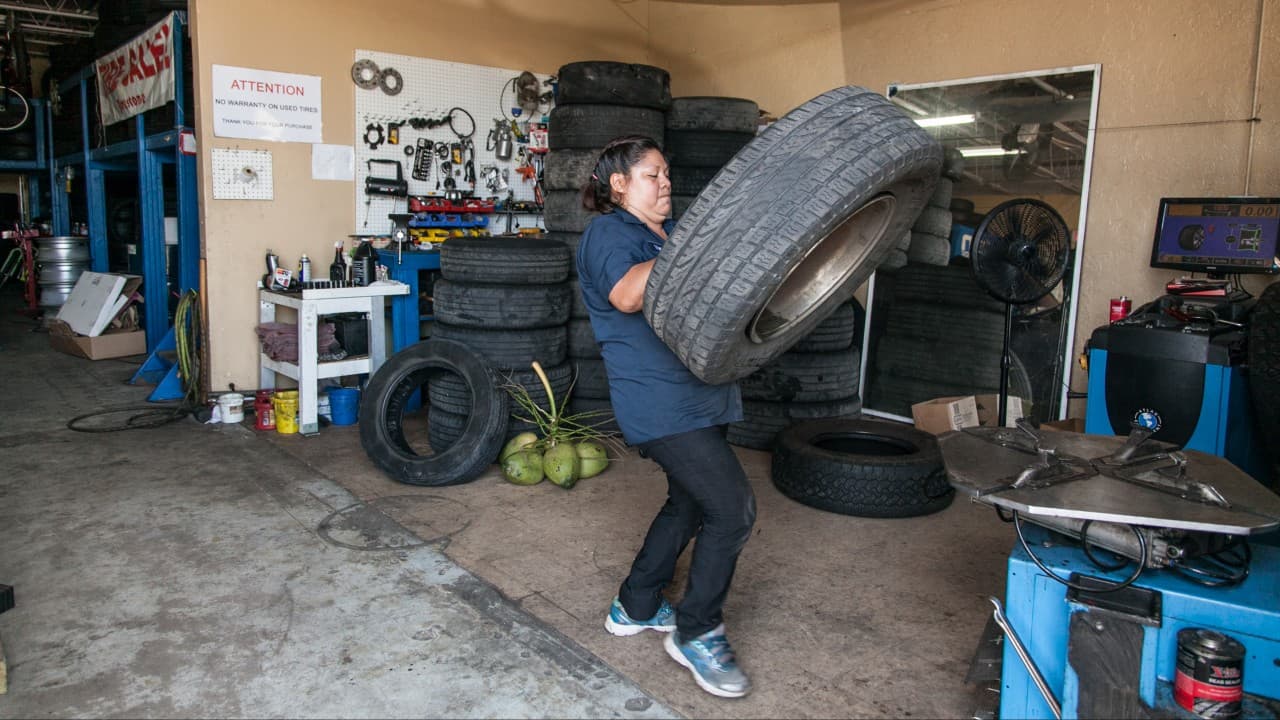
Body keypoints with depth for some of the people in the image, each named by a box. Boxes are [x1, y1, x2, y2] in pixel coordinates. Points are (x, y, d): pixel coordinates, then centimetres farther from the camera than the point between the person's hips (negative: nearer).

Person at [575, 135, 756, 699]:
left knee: (689, 504, 18)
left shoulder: (671, 233, 19)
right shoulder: (607, 233, -7)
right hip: (659, 403, -10)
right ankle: (696, 634, 8)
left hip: (700, 395, 10)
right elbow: (627, 293, -28)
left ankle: (635, 608, 35)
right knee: (732, 508, -10)